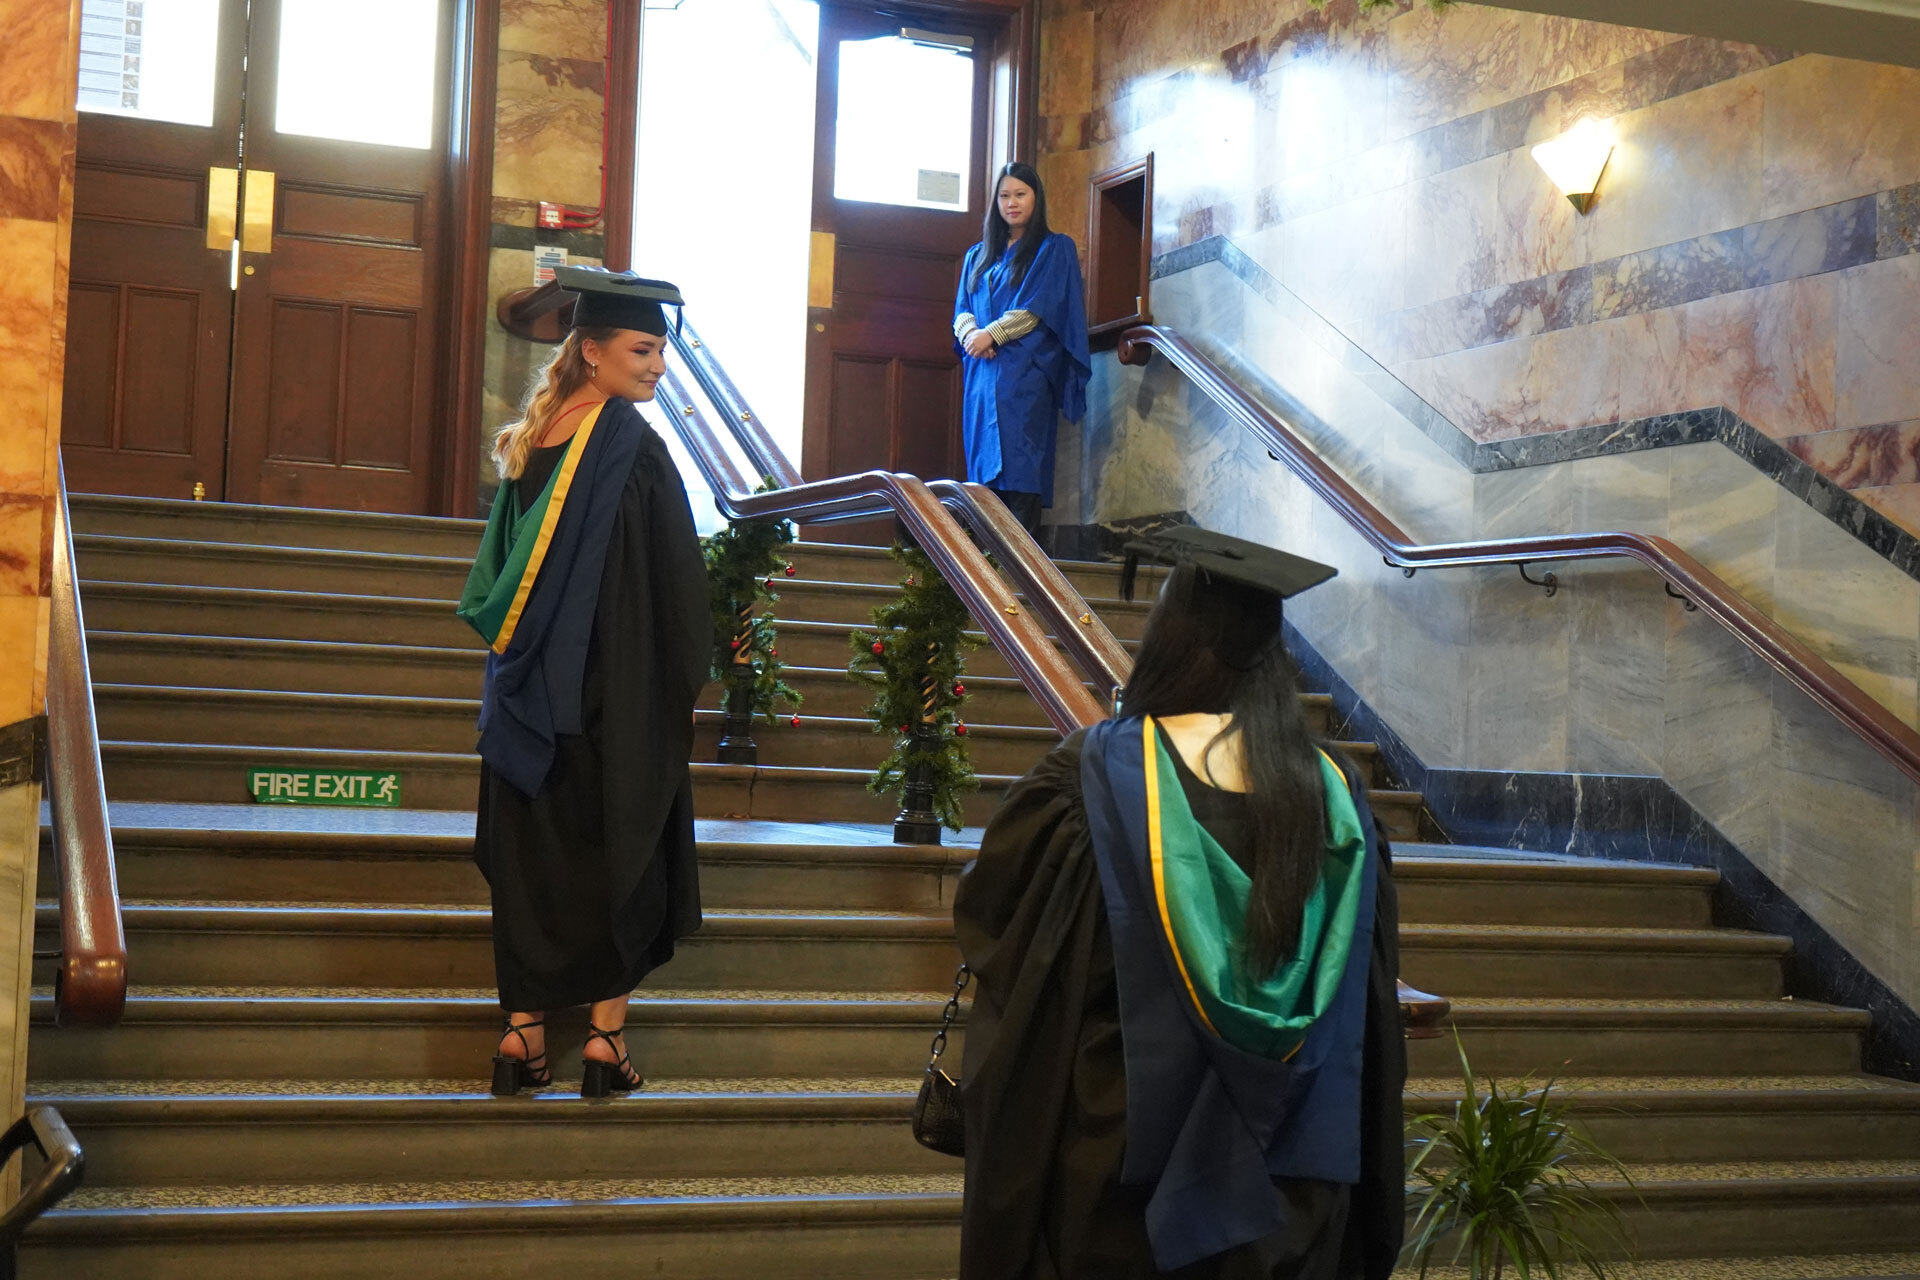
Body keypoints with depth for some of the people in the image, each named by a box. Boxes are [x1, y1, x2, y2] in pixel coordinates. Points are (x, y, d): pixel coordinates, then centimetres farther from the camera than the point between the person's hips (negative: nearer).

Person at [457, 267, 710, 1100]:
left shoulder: (531, 442, 8)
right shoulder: (632, 447, -13)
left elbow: (495, 572, 14)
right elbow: (677, 585, -12)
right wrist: (687, 676, -2)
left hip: (528, 689, 6)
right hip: (617, 694, -6)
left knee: (529, 858, 10)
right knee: (618, 850, 4)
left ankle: (522, 1030, 12)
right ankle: (605, 1032, 6)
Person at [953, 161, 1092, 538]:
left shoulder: (1054, 249, 7)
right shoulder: (979, 255, 23)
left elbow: (1041, 306, -5)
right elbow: (962, 308, 15)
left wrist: (993, 334, -13)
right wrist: (970, 332, -9)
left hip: (1025, 375, -5)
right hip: (981, 373, 5)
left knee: (1019, 473, -15)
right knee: (983, 468, -1)